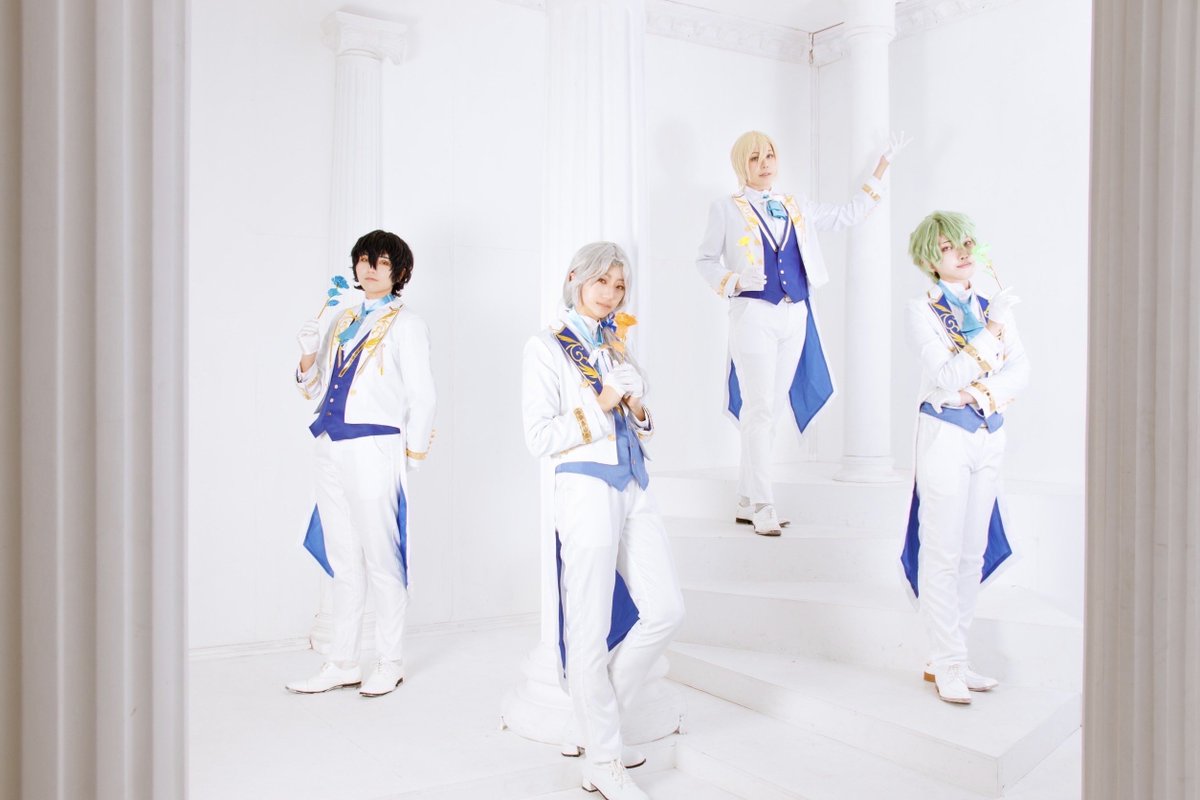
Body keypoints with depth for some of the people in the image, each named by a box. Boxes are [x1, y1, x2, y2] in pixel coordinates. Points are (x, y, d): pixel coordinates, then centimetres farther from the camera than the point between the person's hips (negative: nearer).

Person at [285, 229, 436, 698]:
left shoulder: (405, 324, 0)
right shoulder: (341, 323, 18)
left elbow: (422, 396, -3)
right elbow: (316, 391, 19)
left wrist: (410, 459, -7)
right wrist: (308, 356, 0)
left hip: (375, 449, -6)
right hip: (332, 449, 6)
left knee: (381, 559, 0)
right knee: (343, 561, 11)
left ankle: (390, 663, 13)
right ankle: (342, 663, 20)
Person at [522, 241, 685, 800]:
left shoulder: (617, 345, 16)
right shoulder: (546, 348, -2)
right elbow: (539, 438, -9)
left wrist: (638, 409, 0)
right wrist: (600, 403, -13)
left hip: (635, 486, 7)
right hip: (586, 486, -7)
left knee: (665, 611, 5)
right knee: (590, 629, -2)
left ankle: (598, 719, 23)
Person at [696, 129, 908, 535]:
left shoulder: (795, 207, 16)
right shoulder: (727, 208, 4)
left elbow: (849, 213, 22)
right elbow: (706, 260, 5)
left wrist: (883, 164, 21)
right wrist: (735, 281, -14)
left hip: (795, 317, 5)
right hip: (754, 315, -5)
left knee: (769, 408, 6)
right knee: (759, 409, -9)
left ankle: (745, 502, 13)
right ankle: (762, 507, -4)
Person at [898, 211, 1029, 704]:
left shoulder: (992, 305, 10)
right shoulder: (923, 311, -6)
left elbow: (1021, 369, 3)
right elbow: (944, 379, -17)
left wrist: (983, 392, -13)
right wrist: (989, 331, -19)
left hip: (990, 436, 6)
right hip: (946, 435, -6)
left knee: (973, 551, 9)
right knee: (943, 552, -4)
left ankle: (947, 659, 18)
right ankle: (948, 666, 5)